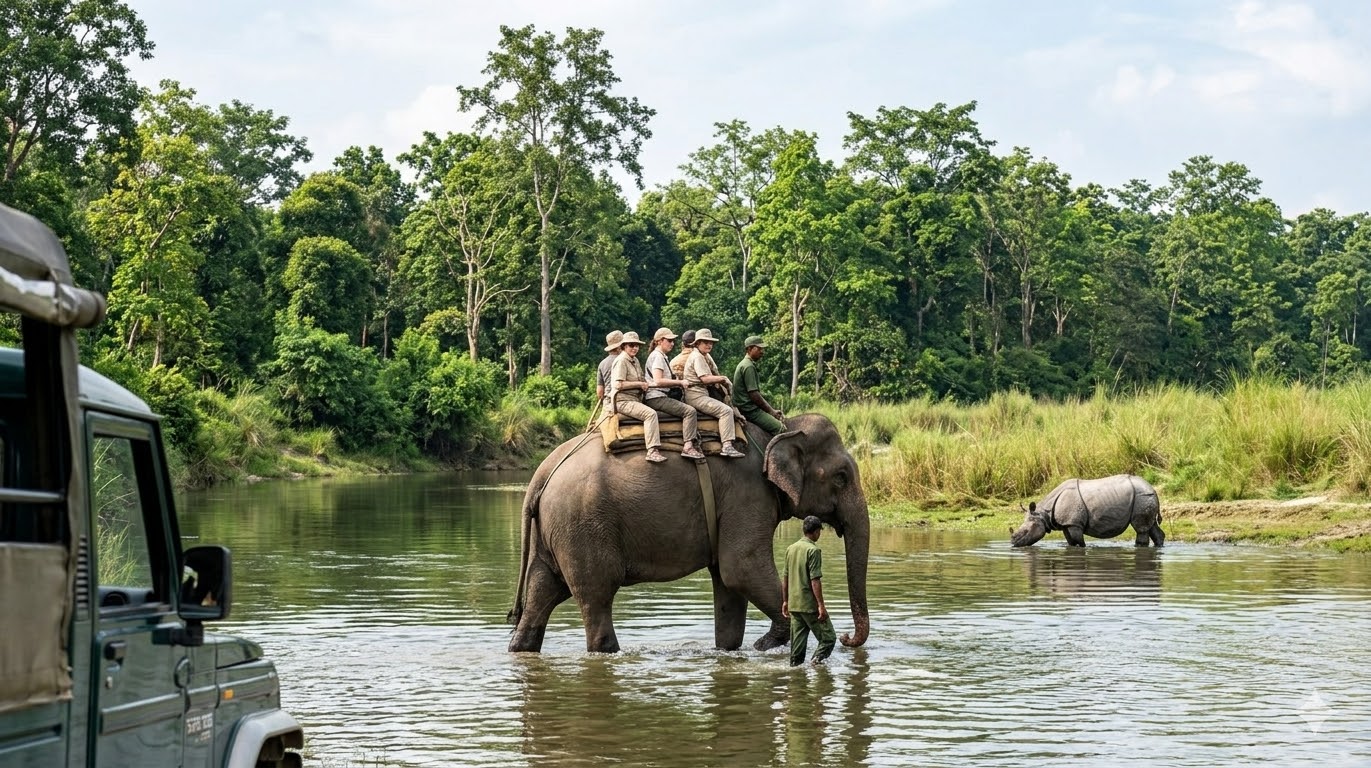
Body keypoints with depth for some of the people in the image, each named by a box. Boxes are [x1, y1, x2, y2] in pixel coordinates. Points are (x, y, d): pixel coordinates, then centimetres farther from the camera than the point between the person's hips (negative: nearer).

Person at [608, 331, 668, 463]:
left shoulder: (635, 360, 19)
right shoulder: (621, 361, -10)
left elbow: (640, 380, 34)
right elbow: (619, 384, -20)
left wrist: (645, 384, 11)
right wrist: (640, 384, -12)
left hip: (634, 400, 10)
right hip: (623, 401, -10)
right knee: (650, 414, -27)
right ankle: (652, 451, -35)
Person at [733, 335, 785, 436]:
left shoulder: (744, 364, 19)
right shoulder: (748, 367, -14)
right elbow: (754, 395, -19)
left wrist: (772, 410, 13)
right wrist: (771, 411, -7)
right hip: (750, 410, -10)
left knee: (782, 420, 12)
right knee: (780, 428, -15)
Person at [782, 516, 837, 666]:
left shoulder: (791, 549, 11)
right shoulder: (813, 550, -13)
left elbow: (785, 578, 15)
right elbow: (815, 580, -17)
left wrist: (785, 601, 21)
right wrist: (821, 605, -16)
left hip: (794, 604, 8)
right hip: (809, 604, -8)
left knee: (797, 643, 11)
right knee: (828, 638, -1)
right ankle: (816, 662, -17)